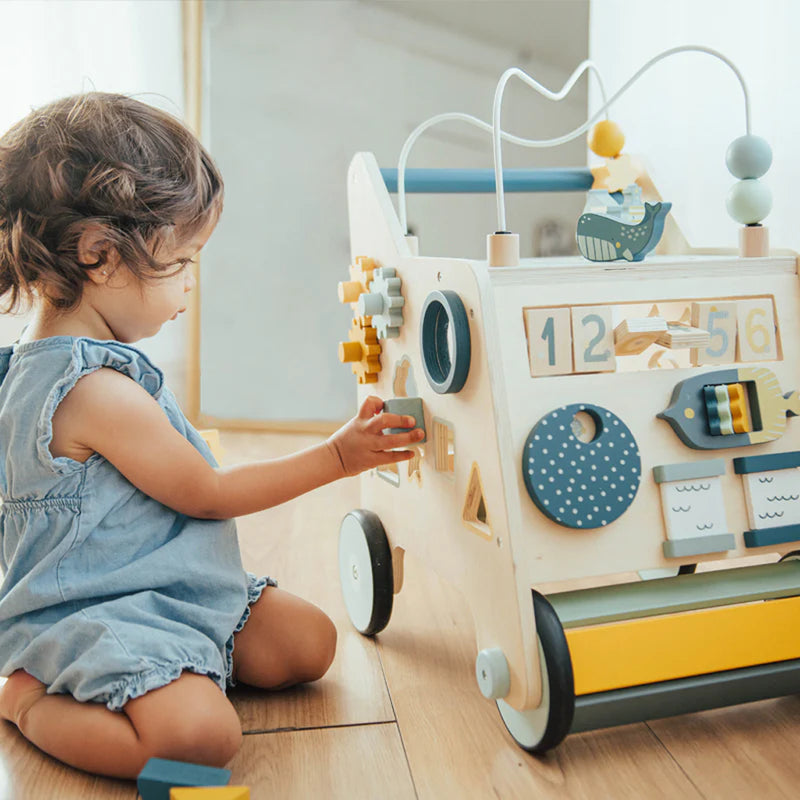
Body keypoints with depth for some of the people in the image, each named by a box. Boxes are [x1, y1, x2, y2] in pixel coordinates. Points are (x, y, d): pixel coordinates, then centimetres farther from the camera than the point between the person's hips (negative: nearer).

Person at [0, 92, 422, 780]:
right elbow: (208, 493, -16)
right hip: (92, 614, -10)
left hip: (172, 590, 10)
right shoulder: (98, 390, -27)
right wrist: (337, 456, -8)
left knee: (309, 644, 7)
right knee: (201, 733, -30)